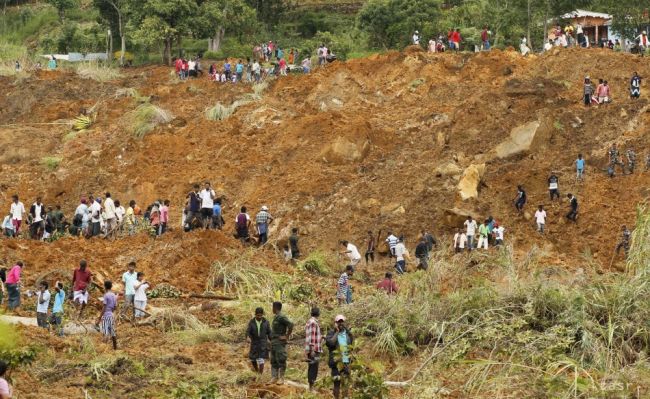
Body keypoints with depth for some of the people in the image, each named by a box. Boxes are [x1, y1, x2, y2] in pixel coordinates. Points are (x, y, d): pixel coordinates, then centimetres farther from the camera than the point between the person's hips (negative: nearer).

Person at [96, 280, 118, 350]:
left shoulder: (106, 295, -13)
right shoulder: (114, 296, 9)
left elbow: (104, 308, -16)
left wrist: (99, 318, -14)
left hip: (106, 315, -7)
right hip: (111, 315, 7)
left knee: (105, 332, -9)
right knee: (112, 332, 13)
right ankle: (115, 347, 19)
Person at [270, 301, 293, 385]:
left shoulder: (281, 317, -15)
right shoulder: (275, 317, 14)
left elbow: (291, 325, -24)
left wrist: (287, 336, -18)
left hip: (280, 342, -10)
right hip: (273, 342, 10)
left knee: (281, 360, -7)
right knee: (273, 361, 10)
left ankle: (281, 378, -5)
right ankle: (274, 377, 13)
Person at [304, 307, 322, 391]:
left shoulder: (309, 322, 17)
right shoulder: (313, 322, -14)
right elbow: (312, 336, -19)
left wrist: (321, 337, 30)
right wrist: (312, 349, -22)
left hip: (310, 350, 10)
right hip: (314, 349, -10)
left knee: (311, 368, 13)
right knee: (314, 368, -8)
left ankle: (311, 387, 17)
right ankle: (311, 388, -8)